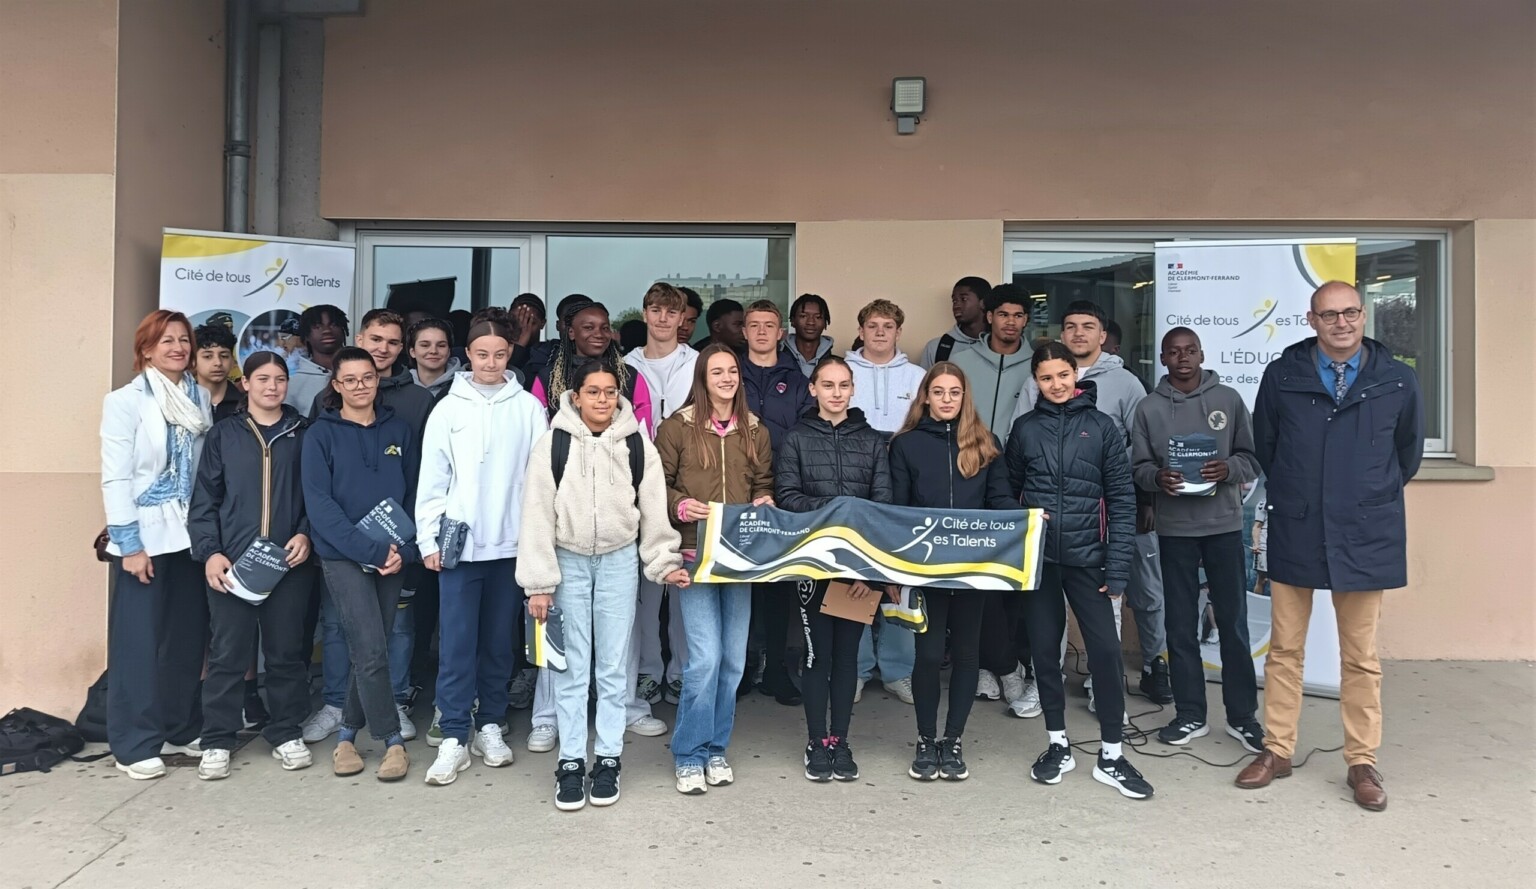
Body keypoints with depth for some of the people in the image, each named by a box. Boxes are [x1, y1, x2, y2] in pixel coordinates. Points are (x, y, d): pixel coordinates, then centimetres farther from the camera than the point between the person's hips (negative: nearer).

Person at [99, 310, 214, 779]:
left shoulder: (200, 399, 8)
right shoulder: (126, 401, -5)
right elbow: (115, 478, -9)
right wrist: (129, 543, -14)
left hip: (190, 534, 5)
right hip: (145, 536, -4)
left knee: (187, 637, 9)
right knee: (140, 641, -1)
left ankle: (181, 729, 21)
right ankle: (135, 744, 8)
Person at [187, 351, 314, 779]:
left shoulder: (303, 435, 8)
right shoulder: (222, 435, 7)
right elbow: (205, 499, 4)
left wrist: (305, 534, -8)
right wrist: (209, 552, -6)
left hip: (288, 562, 0)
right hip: (231, 563, 0)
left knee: (287, 651, 7)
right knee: (227, 653, 3)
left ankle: (285, 732, 20)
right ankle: (217, 740, 14)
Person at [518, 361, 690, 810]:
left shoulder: (637, 445, -2)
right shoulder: (553, 444, -5)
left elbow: (653, 508, 4)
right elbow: (537, 514, -5)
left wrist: (664, 563, -2)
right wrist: (539, 583, -6)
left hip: (619, 560, 1)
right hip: (568, 561, -1)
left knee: (614, 664, 6)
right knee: (572, 665, 4)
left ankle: (608, 759, 17)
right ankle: (571, 762, 14)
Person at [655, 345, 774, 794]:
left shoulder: (755, 431, 11)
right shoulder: (678, 426, -1)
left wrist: (764, 502, -3)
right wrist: (680, 506, -16)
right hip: (695, 553, -4)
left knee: (734, 658, 8)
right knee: (705, 656, -10)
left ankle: (716, 748, 24)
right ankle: (690, 755, 7)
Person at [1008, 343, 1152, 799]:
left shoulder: (1100, 426, 2)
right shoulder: (1025, 428, 6)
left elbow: (1121, 498, 0)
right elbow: (1008, 491, 13)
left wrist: (1119, 564, -6)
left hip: (1087, 557, -1)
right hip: (1037, 557, 2)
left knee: (1106, 649, -4)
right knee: (1044, 650, 8)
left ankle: (1111, 754, 10)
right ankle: (1058, 745, 24)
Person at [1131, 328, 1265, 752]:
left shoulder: (1228, 399, 4)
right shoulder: (1149, 408, 4)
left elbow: (1252, 458, 5)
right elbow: (1138, 467, 4)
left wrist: (1228, 469, -16)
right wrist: (1157, 477, -17)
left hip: (1224, 525, 0)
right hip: (1174, 529, 1)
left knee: (1233, 622, 4)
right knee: (1181, 625, 7)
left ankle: (1242, 715, 16)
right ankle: (1189, 714, 18)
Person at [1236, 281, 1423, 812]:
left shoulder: (1397, 381, -2)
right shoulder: (1282, 375, -2)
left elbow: (1408, 452, 13)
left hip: (1365, 537, 0)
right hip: (1294, 534, 1)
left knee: (1362, 658, 9)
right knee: (1284, 649, 10)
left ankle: (1362, 763, 22)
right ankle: (1277, 750, 22)